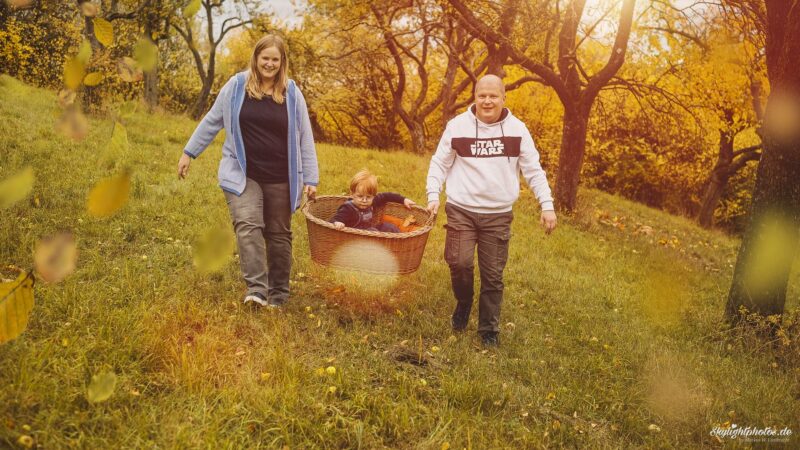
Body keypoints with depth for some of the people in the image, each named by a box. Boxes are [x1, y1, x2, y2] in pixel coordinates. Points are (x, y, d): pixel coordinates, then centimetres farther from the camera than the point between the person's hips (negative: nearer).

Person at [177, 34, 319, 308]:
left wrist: (310, 178, 3)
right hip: (243, 175, 0)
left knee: (279, 234, 5)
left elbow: (305, 139, 6)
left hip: (280, 179, 1)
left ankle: (278, 294, 17)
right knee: (247, 225, -18)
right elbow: (212, 121, 11)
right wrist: (189, 153, 12)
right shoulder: (236, 86, 2)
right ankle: (256, 289, -21)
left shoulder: (292, 93, 3)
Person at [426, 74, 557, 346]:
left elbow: (533, 170, 5)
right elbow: (439, 164, 6)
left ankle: (489, 329, 22)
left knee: (493, 275, 4)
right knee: (459, 262, -16)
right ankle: (463, 303, 16)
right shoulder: (458, 125, -2)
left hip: (499, 214, 1)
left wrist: (547, 205, -3)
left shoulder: (517, 129, 1)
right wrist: (433, 195, -7)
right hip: (461, 210, -1)